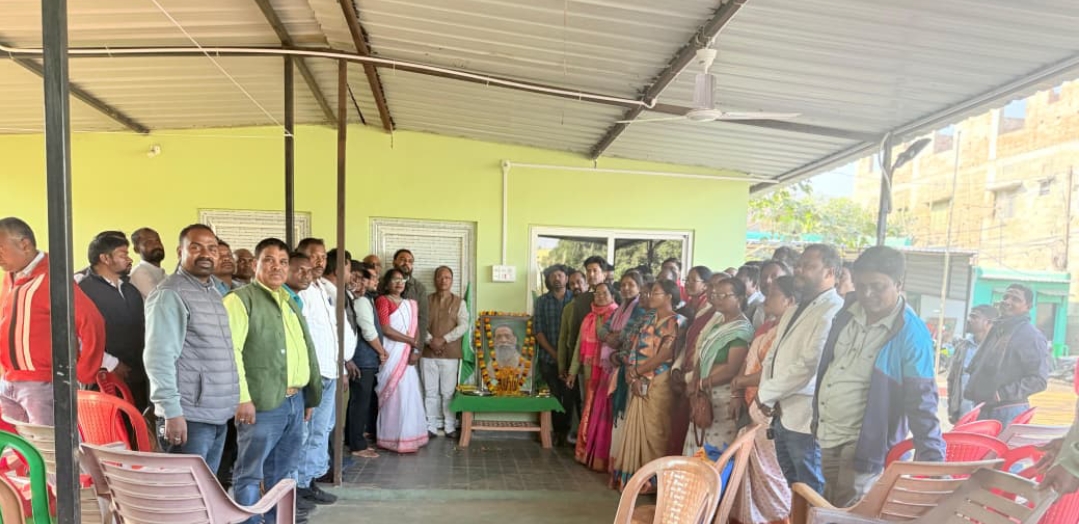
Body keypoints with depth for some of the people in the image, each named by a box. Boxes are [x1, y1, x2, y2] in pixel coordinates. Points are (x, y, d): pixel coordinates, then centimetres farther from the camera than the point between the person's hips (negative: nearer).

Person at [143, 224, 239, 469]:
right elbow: (159, 358, -18)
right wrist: (172, 411, -22)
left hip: (218, 415, 8)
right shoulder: (170, 294, -10)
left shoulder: (214, 293, 16)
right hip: (189, 416, -8)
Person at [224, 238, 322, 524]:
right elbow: (230, 349, -15)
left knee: (283, 471, 17)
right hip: (263, 403, -7)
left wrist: (309, 395, 16)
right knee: (251, 473, 2)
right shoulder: (241, 298, -5)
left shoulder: (290, 302, 18)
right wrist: (242, 397, -20)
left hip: (295, 401, 8)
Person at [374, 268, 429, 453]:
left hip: (407, 354, 6)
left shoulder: (411, 304, 16)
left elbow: (416, 330, 9)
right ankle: (395, 439, 4)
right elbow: (386, 330, -13)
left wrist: (415, 350, -8)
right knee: (396, 395, -5)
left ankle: (408, 437, 16)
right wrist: (411, 341, -7)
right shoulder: (382, 301, -4)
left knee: (408, 395, 7)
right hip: (391, 354, -6)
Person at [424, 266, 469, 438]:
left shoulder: (459, 302, 3)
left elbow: (463, 326, -6)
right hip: (428, 353, 1)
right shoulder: (427, 300, 6)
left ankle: (450, 427, 14)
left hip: (450, 354, -1)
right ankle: (431, 427, 15)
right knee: (430, 392, 6)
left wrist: (444, 339, -15)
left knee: (448, 392, 4)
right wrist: (430, 340, -16)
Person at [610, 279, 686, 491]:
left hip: (658, 384, -7)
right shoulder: (649, 321, 16)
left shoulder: (676, 322, -7)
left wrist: (636, 372, -8)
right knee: (636, 431, 11)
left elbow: (664, 355, -15)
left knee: (653, 433, 0)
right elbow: (635, 350, 10)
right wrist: (632, 374, -7)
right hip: (639, 384, 7)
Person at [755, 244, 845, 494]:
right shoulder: (794, 311, 16)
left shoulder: (833, 312, -16)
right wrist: (769, 397, -2)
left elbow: (810, 365, -24)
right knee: (792, 489, 21)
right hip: (782, 415, 9)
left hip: (806, 419, -9)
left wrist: (766, 393, -13)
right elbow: (773, 355, 14)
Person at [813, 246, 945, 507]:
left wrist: (932, 459, -22)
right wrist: (816, 418, 16)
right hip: (828, 435, 6)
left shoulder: (911, 334, -17)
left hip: (863, 443, -6)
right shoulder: (847, 316, 1)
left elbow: (922, 400, -19)